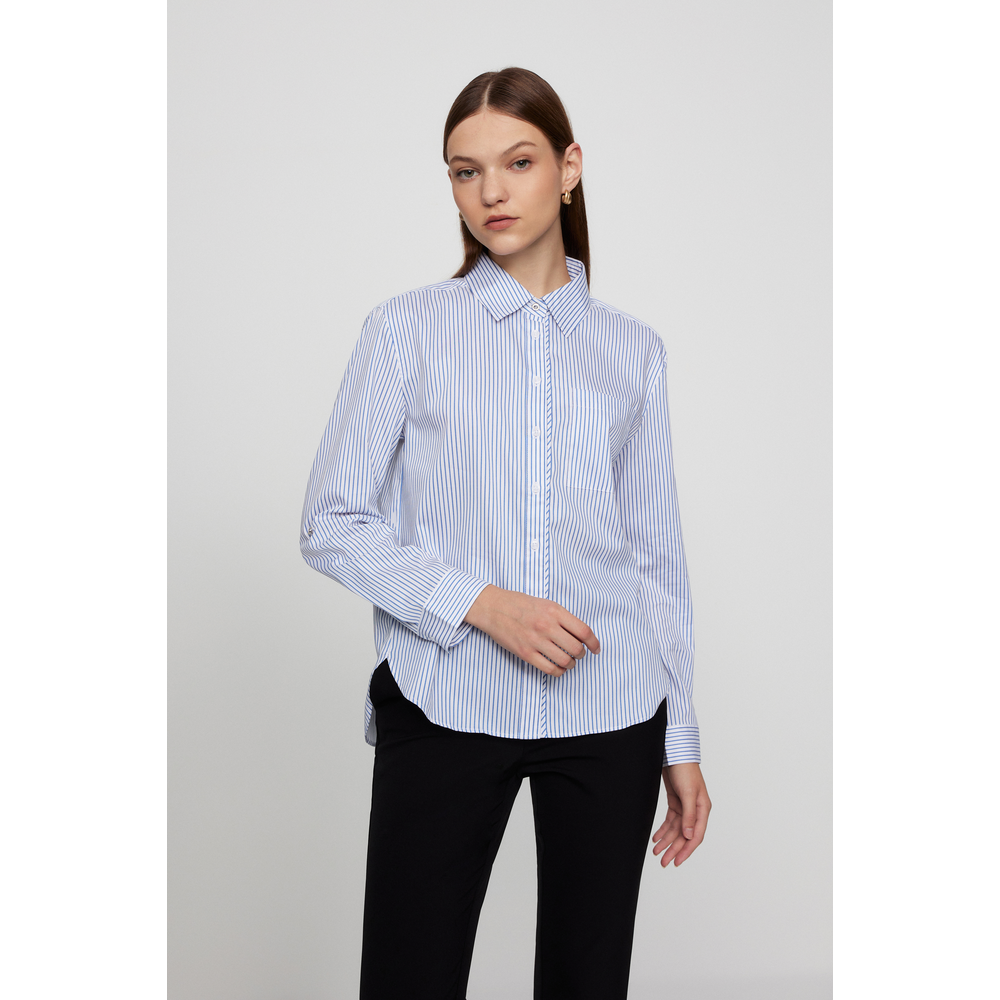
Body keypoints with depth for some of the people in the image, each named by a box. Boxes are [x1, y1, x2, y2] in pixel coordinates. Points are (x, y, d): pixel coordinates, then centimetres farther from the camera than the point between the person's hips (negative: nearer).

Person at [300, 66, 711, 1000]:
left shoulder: (632, 349, 9)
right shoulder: (407, 330, 3)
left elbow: (656, 552, 10)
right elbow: (332, 524, -1)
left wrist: (681, 743, 9)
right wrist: (481, 603, -14)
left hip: (610, 711, 2)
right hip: (446, 704, -2)